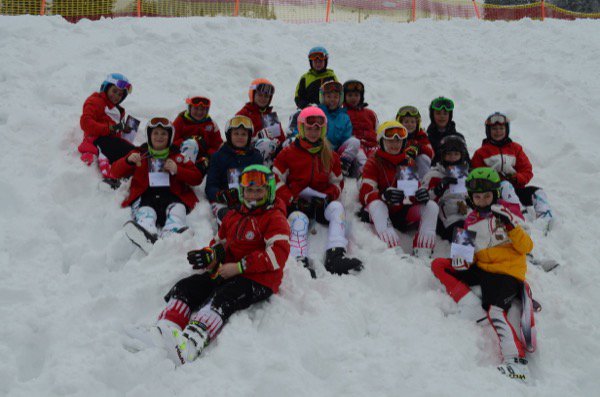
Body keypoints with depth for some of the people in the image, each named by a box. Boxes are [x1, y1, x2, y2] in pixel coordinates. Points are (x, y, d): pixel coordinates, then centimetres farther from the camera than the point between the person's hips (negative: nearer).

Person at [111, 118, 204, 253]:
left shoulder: (178, 156, 24)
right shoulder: (140, 153, 25)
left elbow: (197, 178, 16)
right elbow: (116, 172, 17)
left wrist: (177, 170, 0)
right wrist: (128, 161, -4)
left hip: (171, 195, 1)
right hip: (145, 195, -1)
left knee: (177, 209, -35)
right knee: (145, 212, -36)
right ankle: (147, 237, -69)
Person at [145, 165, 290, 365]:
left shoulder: (275, 219, -1)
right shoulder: (232, 216, 23)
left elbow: (278, 254, -15)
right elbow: (220, 244, 30)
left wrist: (239, 266, -19)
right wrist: (209, 255, 2)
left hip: (259, 281, -7)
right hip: (227, 274, 8)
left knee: (221, 299, -35)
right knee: (184, 287, -14)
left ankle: (189, 344, -57)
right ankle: (165, 330, -38)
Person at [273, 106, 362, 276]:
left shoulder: (331, 156, 17)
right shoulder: (288, 153, 8)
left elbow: (337, 182, 19)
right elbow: (276, 180, 3)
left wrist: (328, 196, -5)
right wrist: (292, 200, -12)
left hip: (321, 203, 3)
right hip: (296, 204, -2)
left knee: (337, 208, -29)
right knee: (299, 220, -35)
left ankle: (336, 256, -41)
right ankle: (300, 261, -49)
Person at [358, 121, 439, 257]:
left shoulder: (409, 162, 13)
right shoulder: (373, 163, 0)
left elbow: (414, 188, 6)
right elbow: (365, 194, -13)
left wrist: (420, 194, -22)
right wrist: (384, 196, -36)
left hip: (404, 213, 4)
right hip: (382, 211, -4)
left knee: (431, 206, -18)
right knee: (376, 204, -36)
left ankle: (422, 254, -32)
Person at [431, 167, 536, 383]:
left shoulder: (508, 211, 1)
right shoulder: (471, 220, 16)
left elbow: (526, 246, -7)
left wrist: (510, 225, -22)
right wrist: (462, 257, -2)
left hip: (507, 270, -6)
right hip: (481, 268, 6)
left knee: (494, 311, -29)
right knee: (438, 265, -7)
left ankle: (517, 362, -38)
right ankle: (476, 311, -20)